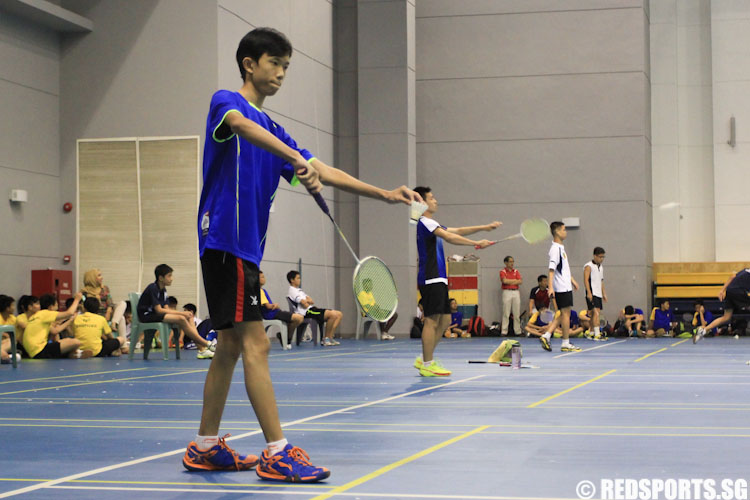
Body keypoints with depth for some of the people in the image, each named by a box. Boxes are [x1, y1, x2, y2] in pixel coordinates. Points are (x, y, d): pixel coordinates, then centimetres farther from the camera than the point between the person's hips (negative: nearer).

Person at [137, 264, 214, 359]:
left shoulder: (163, 290, 13)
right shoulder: (153, 289, -15)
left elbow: (166, 308, 7)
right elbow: (159, 310, -20)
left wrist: (182, 313, -12)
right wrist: (181, 313, -18)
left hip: (157, 315, 9)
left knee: (187, 318, -9)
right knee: (181, 319, -26)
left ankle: (202, 349, -22)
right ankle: (207, 344, -21)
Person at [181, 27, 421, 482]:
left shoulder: (272, 130, 21)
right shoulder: (227, 101, -3)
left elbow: (321, 171, 17)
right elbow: (240, 125, -28)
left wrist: (384, 194, 8)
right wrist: (296, 159, -40)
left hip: (246, 247, 9)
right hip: (225, 239, -9)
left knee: (231, 346, 11)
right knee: (255, 344, -12)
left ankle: (205, 448, 18)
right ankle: (278, 453, -12)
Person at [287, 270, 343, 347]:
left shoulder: (298, 290, 27)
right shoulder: (292, 291, -5)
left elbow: (312, 302, 17)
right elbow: (305, 305, -15)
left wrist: (307, 301, -5)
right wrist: (307, 301, 7)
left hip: (312, 309, 10)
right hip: (307, 312, -10)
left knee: (339, 314, 1)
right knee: (333, 314, -27)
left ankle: (330, 337, -4)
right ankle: (326, 338, -15)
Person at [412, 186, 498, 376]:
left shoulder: (431, 224, 22)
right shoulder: (424, 222, -10)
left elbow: (457, 231, 25)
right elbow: (449, 237, -20)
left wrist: (484, 227, 19)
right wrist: (477, 243, -19)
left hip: (438, 280, 10)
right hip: (431, 280, -10)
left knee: (444, 321, 10)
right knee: (432, 321, -9)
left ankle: (424, 359, 15)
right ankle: (427, 365, -5)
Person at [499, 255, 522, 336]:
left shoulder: (516, 271, 13)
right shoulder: (503, 271, 2)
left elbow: (520, 282, 2)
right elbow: (505, 281, -14)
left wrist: (509, 282, -6)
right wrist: (515, 280, -2)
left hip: (516, 292, 3)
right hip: (507, 292, -3)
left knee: (517, 313, 3)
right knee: (506, 313, -4)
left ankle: (517, 331, 7)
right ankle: (504, 331, -2)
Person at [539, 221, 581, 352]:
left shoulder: (560, 247, 15)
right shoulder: (555, 248, -15)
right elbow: (552, 269, -21)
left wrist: (572, 280, 31)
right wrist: (551, 287, -26)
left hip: (565, 286, 10)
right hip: (562, 288, -10)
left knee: (562, 314, 11)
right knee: (565, 313, -4)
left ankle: (546, 336, 6)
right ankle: (566, 344, 2)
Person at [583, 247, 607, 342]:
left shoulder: (601, 268, 19)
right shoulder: (589, 266, -6)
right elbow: (586, 280, -13)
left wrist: (604, 294, 22)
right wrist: (589, 293, -21)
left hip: (598, 294, 8)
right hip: (592, 294, -8)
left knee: (594, 314, 9)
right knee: (596, 313, -16)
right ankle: (597, 335, -22)